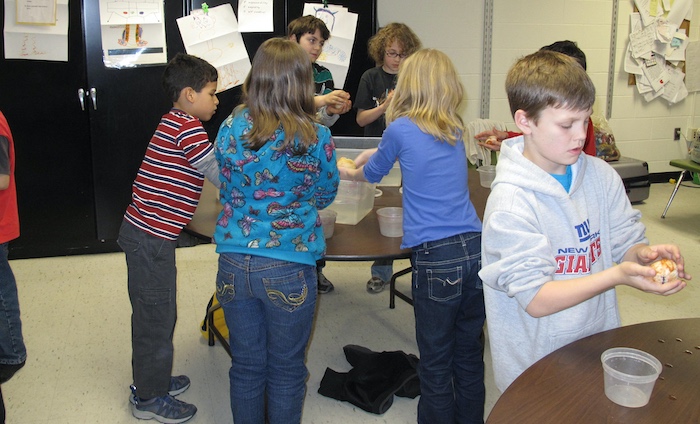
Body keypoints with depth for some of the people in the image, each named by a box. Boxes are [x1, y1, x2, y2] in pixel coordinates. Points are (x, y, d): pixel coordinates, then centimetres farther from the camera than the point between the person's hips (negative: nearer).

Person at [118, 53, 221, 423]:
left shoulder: (175, 123, 13)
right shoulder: (188, 128, -17)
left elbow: (210, 173, 15)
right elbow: (223, 177, -18)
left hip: (144, 231, 10)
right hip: (152, 237, -10)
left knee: (154, 313, 21)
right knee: (156, 317, 4)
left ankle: (151, 380, 37)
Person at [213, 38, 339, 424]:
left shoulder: (230, 128, -4)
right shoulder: (317, 139, -11)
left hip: (234, 265, 3)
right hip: (289, 269, -3)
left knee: (246, 366, 18)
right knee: (286, 370, 15)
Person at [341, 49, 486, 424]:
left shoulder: (401, 129, 0)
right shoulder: (455, 130, 14)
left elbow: (372, 173, 20)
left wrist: (347, 172, 39)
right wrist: (378, 152, 45)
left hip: (436, 256, -5)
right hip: (476, 249, 6)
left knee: (436, 363, 8)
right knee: (469, 356, 18)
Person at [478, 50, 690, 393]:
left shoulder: (601, 176, -1)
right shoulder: (511, 202, -21)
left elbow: (625, 243, 2)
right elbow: (535, 300, -23)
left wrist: (643, 254, -20)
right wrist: (616, 276, -30)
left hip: (598, 349, 6)